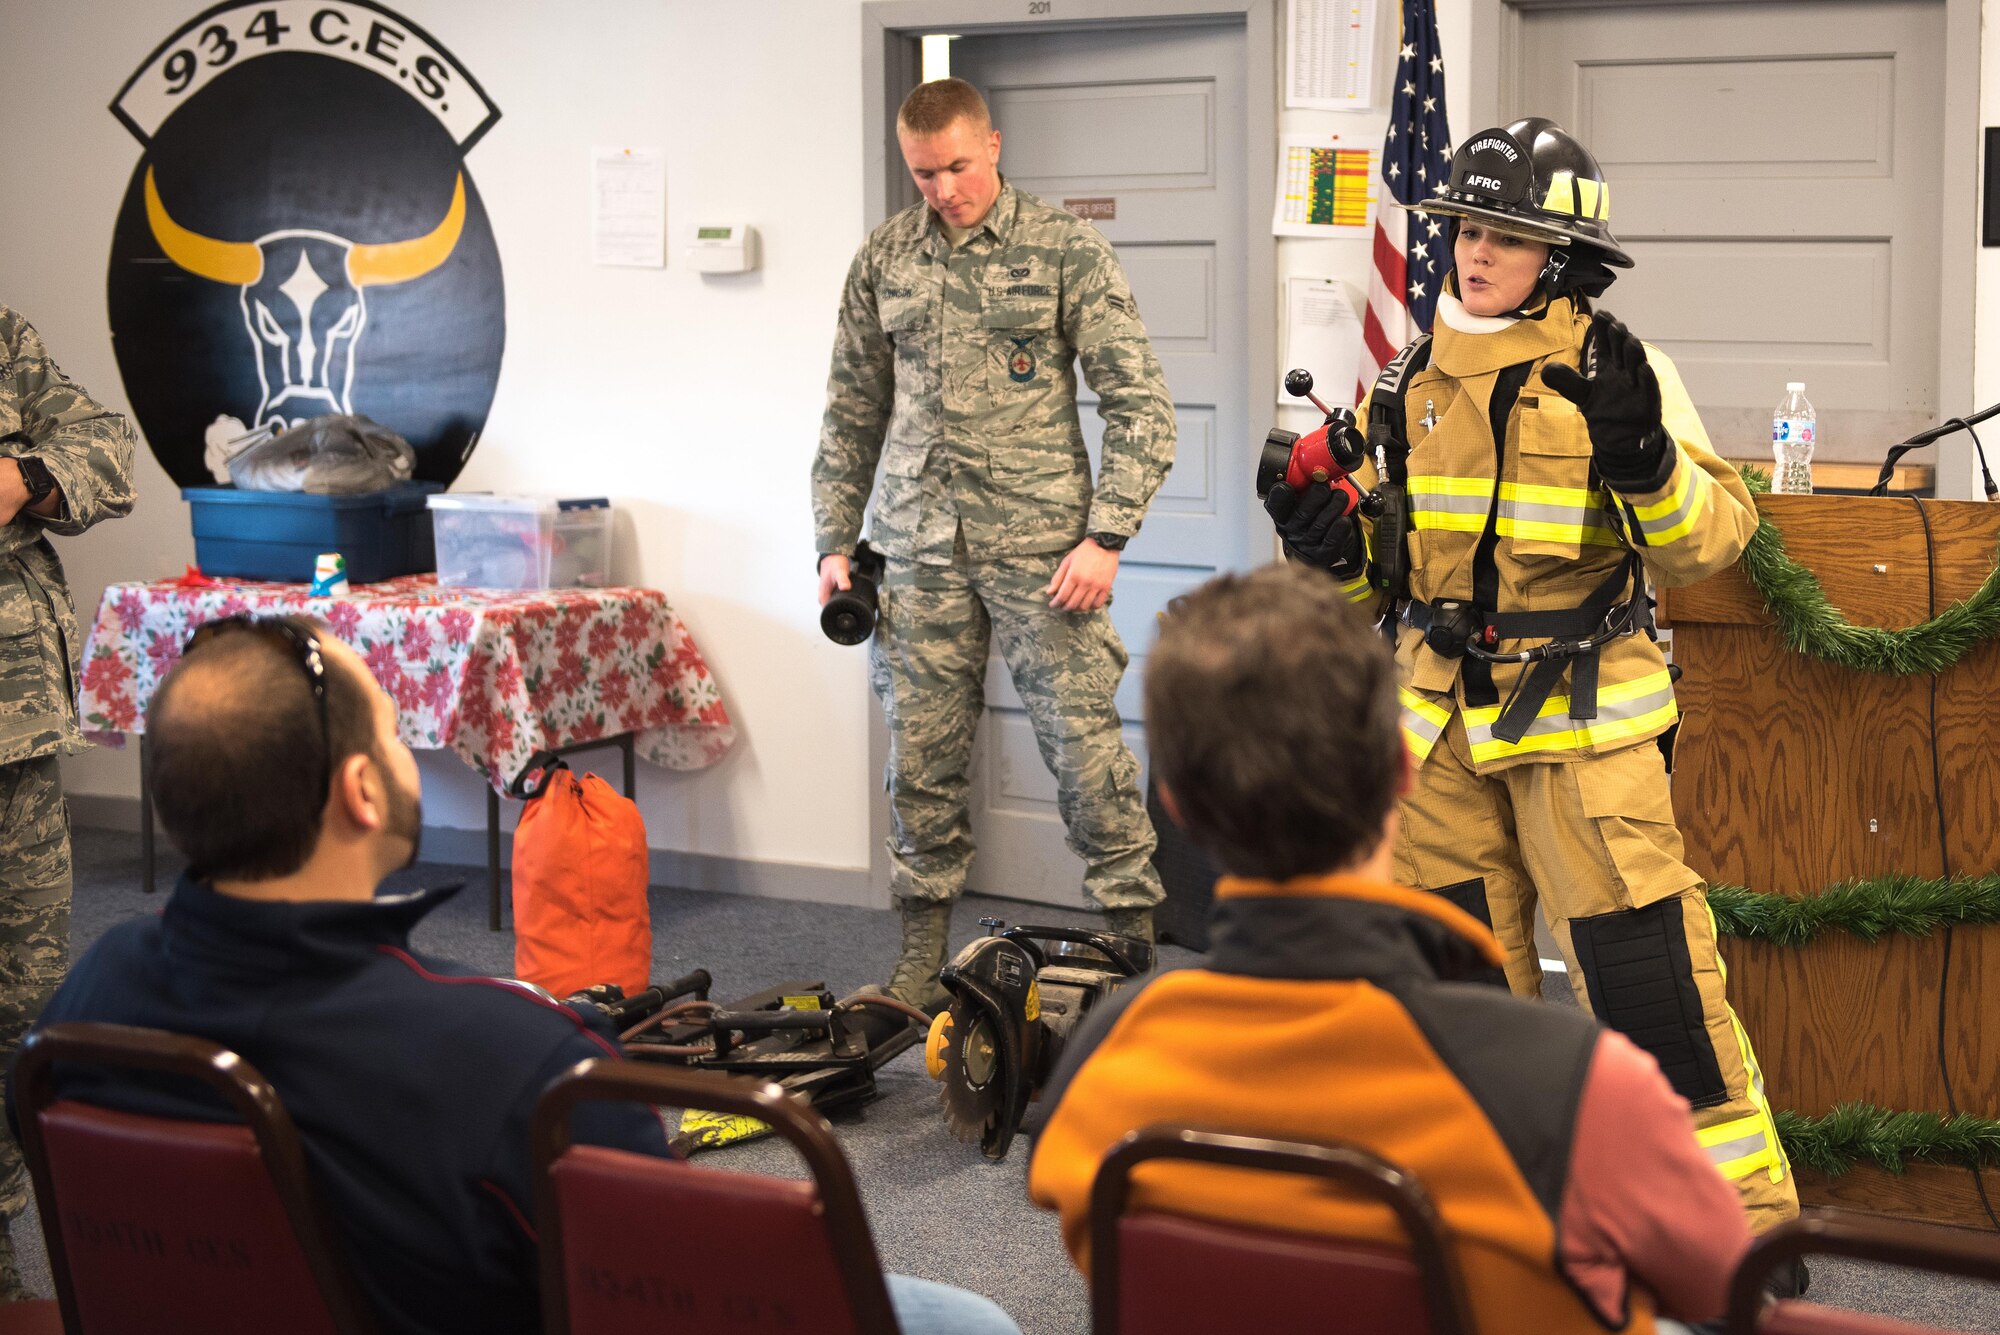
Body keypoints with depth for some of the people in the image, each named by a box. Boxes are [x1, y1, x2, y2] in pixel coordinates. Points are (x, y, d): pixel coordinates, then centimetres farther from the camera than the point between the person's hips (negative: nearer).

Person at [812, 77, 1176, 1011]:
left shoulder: (1066, 252, -1)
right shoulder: (883, 260, 10)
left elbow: (1140, 409, -3)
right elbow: (851, 414, 17)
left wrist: (1105, 537, -11)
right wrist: (835, 542, 10)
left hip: (1040, 545, -3)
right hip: (919, 550, 4)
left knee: (1084, 746, -5)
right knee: (921, 758, 6)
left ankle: (1134, 942, 6)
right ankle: (922, 960, 17)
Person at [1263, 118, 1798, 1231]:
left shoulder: (1617, 372, -7)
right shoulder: (1419, 380, 10)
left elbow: (1710, 542, -13)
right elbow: (1387, 562, 19)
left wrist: (1643, 453, -29)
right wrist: (1328, 541, -1)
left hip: (1583, 714, -6)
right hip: (1444, 713, 6)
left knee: (1643, 962, -8)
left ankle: (1743, 1202, 3)